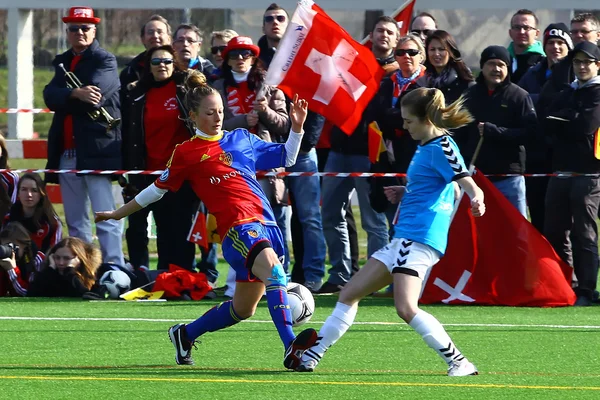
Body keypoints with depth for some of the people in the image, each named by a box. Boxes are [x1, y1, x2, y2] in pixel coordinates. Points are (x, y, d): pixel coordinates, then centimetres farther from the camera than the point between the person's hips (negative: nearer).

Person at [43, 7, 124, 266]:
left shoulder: (104, 61, 0)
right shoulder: (62, 62, 18)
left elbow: (92, 96, -17)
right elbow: (50, 96, 0)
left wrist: (64, 100, -6)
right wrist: (75, 95, -18)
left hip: (95, 151, -7)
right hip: (66, 153, 7)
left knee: (105, 219, -11)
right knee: (75, 223, 9)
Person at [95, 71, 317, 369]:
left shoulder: (241, 139, 19)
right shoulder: (186, 153, 7)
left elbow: (286, 159, 26)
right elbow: (159, 189, 19)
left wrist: (297, 127, 11)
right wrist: (119, 213, 26)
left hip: (266, 225, 6)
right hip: (237, 228, -6)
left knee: (243, 309, 11)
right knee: (273, 270, -34)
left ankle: (185, 334, 35)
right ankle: (291, 348, -46)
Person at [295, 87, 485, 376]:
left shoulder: (441, 147, -12)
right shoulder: (425, 146, 17)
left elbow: (470, 187, -22)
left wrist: (477, 201, -44)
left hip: (420, 239, -11)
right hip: (403, 238, 11)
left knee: (406, 308, -25)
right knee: (349, 294, 14)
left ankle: (458, 363, -20)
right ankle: (311, 355, 23)